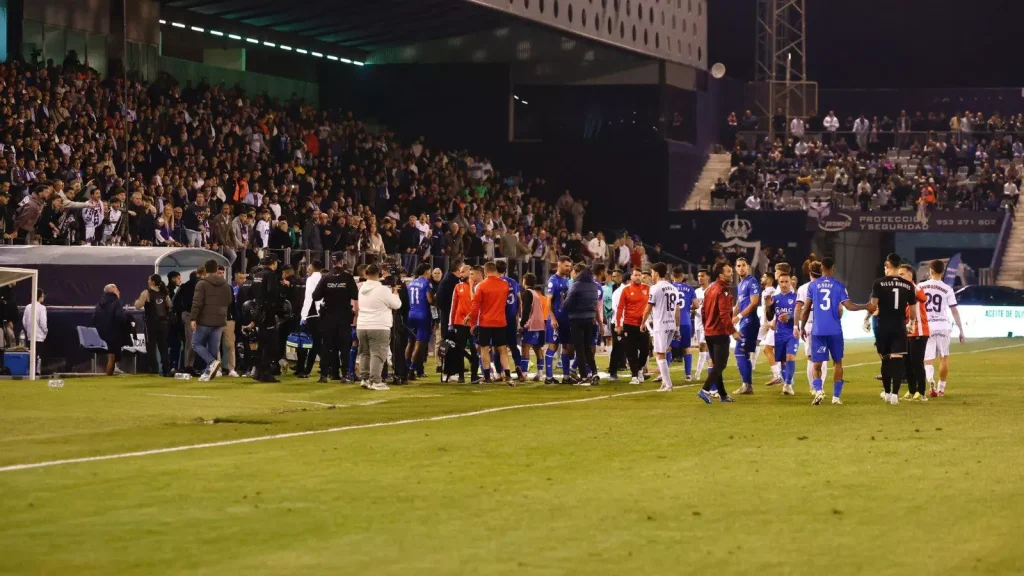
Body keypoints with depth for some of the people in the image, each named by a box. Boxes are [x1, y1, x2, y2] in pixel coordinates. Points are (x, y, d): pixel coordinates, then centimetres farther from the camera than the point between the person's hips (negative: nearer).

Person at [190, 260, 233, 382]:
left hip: (204, 321, -5)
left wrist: (193, 318, -15)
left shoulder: (202, 284, -9)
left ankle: (212, 362, -13)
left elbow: (197, 303, -15)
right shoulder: (226, 285, 10)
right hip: (220, 321, 5)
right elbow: (228, 303, 18)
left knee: (197, 343, 8)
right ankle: (208, 373, 6)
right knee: (213, 348, 8)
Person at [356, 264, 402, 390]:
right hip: (379, 327, -6)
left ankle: (365, 378, 17)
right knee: (377, 355, -5)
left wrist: (390, 291, 21)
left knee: (365, 353, 16)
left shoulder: (362, 289, 8)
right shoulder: (383, 290, -13)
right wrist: (394, 293, 14)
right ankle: (375, 381, -10)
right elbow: (397, 304, -4)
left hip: (362, 326, 6)